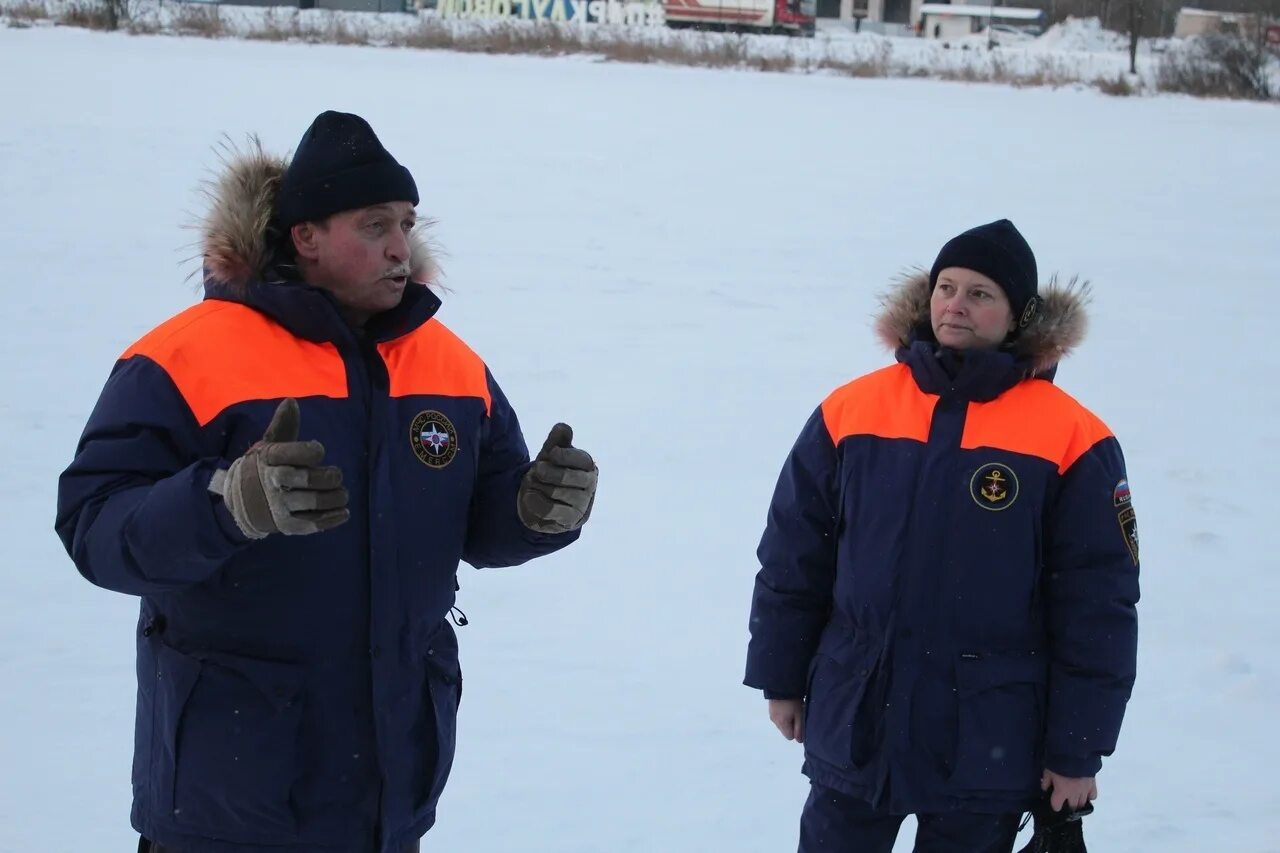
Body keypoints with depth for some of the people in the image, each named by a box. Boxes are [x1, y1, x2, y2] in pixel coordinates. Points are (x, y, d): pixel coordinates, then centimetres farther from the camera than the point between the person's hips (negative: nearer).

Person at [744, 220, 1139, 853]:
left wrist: (1078, 751, -5)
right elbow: (793, 558, 6)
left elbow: (1097, 604, -6)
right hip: (854, 723, 2)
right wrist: (782, 679, 9)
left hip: (988, 746, -2)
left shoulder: (1070, 439, -8)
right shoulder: (852, 410, -1)